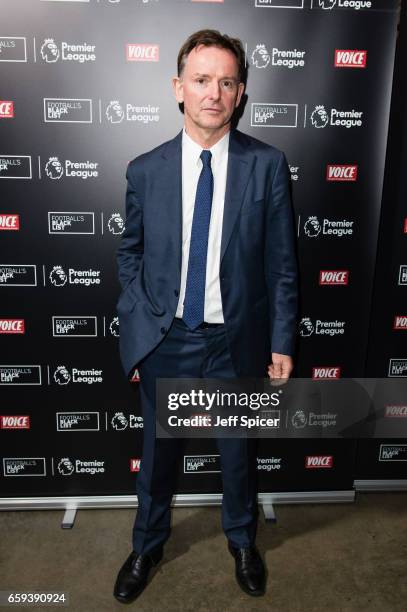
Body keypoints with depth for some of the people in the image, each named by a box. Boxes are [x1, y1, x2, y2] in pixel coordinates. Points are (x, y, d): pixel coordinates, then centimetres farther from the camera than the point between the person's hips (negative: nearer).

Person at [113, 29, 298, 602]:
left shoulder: (268, 165, -7)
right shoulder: (145, 169, -3)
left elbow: (282, 261, -5)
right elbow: (130, 251, 8)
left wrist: (282, 343, -5)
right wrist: (141, 318, 0)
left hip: (238, 341, -1)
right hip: (165, 341, 1)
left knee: (239, 451, 18)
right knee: (158, 449, 19)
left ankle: (242, 541, 48)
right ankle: (148, 545, 46)